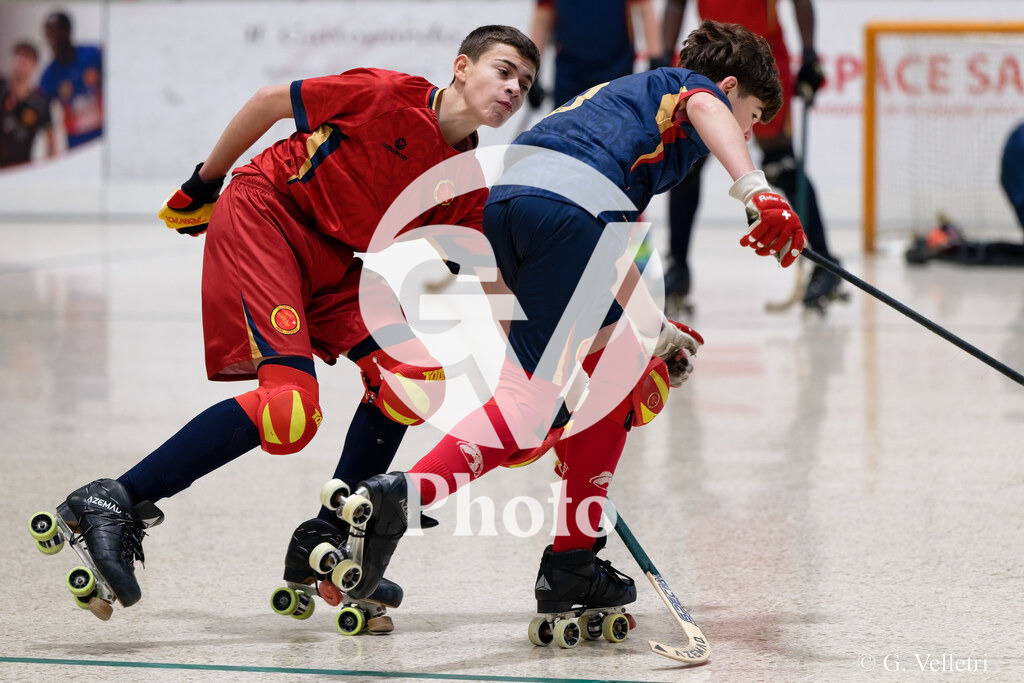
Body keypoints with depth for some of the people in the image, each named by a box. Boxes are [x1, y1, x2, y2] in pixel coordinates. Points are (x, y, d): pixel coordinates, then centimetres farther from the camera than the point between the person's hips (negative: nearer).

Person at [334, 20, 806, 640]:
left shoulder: (626, 96, 43)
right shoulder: (698, 87, 21)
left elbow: (607, 246, 46)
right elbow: (705, 111, -7)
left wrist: (657, 331, 52)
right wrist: (756, 189, -24)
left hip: (508, 199, 8)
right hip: (566, 201, -8)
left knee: (624, 369, 16)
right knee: (535, 397, -8)